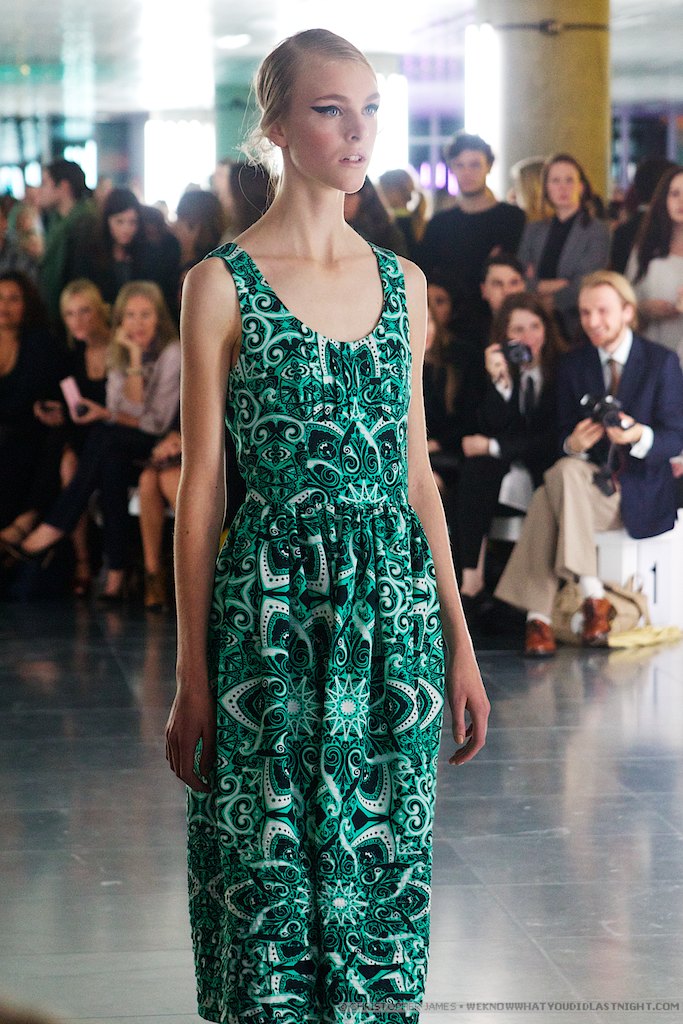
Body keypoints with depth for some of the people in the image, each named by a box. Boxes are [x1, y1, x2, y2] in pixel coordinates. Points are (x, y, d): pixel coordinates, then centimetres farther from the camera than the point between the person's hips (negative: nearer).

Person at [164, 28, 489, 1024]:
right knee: (273, 877, 4)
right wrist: (191, 677, -6)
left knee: (384, 878, 9)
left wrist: (460, 642, 10)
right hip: (273, 615, -4)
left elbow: (417, 474, 13)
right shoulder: (222, 284, -4)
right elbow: (199, 486, -4)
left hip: (395, 609, 4)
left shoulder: (403, 284, 10)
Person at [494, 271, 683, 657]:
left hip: (641, 496, -4)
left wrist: (640, 436, -26)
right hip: (589, 481, 4)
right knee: (565, 471, -34)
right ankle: (592, 596, -33)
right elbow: (565, 436, 8)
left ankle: (539, 615, -31)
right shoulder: (573, 365, 11)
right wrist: (575, 443, -17)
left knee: (551, 498, -32)